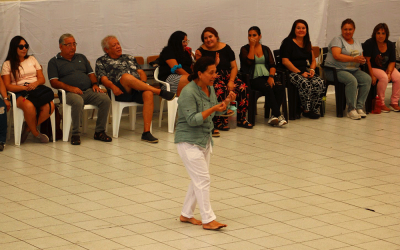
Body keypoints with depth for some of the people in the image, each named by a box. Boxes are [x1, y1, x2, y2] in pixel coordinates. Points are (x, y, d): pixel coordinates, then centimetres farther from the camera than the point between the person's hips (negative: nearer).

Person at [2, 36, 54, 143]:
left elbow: (42, 79, 17)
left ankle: (28, 128, -12)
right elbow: (7, 86, 0)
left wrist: (35, 83, -7)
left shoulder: (32, 59, 23)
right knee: (29, 106, -40)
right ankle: (36, 133, -16)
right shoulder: (7, 64, 10)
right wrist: (24, 87, -14)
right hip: (19, 93, -4)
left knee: (50, 106, -31)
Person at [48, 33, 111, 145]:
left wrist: (95, 84, 3)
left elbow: (91, 73, 25)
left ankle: (99, 132, -12)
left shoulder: (81, 58, 28)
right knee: (78, 102, -40)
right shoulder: (54, 62, 12)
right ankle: (75, 134, -27)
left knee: (105, 99, -24)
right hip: (70, 93, -5)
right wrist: (70, 88, -15)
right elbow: (54, 82, 0)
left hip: (88, 91, 5)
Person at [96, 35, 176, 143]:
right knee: (126, 76, -37)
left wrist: (143, 82, 2)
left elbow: (141, 72, 25)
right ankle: (160, 92, -31)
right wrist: (113, 87, -17)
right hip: (121, 92, -4)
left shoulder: (129, 58, 33)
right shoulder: (101, 62, 20)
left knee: (148, 94, -33)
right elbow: (103, 78, 4)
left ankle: (146, 132, -38)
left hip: (138, 90, 4)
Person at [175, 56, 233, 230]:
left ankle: (186, 214, 23)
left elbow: (216, 111, 17)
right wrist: (212, 109, -30)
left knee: (198, 180, 13)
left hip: (204, 140, 9)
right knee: (202, 179, -10)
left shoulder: (210, 88, 6)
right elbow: (192, 119, -24)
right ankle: (208, 219, -5)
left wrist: (226, 101, -1)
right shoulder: (188, 92, -21)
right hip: (189, 142, -9)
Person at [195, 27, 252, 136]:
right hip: (212, 79, -4)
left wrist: (231, 81, -8)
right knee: (220, 90, -37)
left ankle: (241, 119, -9)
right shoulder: (202, 51, 0)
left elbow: (234, 67, 8)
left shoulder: (225, 48, 9)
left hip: (228, 76, 4)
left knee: (243, 88, -23)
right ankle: (218, 121, -28)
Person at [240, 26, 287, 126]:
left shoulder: (266, 49, 21)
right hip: (253, 79, -4)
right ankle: (278, 115, -36)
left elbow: (272, 65, 11)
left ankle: (274, 115, -28)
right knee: (268, 88, -35)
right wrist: (252, 46, -4)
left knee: (280, 88, -28)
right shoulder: (245, 49, 11)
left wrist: (271, 76, -7)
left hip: (267, 76, 4)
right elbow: (249, 62, -8)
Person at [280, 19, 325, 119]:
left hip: (306, 72, 6)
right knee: (305, 84, -36)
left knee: (320, 83, -25)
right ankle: (306, 110, -23)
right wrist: (300, 72, -15)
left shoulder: (307, 43, 22)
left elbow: (313, 60, 24)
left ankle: (315, 109, -18)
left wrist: (312, 70, 0)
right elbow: (285, 61, -9)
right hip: (292, 73, -6)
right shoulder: (288, 42, 1)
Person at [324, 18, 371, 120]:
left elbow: (361, 58, 17)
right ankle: (351, 109, -25)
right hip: (335, 70, -7)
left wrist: (362, 60, -9)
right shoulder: (337, 40, -2)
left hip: (354, 70, 7)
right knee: (352, 80, -33)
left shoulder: (357, 43, 20)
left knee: (367, 79, -19)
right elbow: (337, 56, -18)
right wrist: (354, 59, -22)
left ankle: (359, 107, -16)